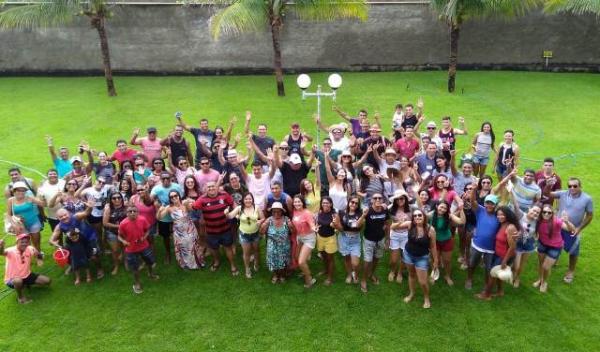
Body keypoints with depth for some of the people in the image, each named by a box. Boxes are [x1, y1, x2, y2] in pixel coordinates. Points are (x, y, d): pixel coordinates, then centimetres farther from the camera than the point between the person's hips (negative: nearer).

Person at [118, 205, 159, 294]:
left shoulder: (142, 220, -16)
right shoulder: (123, 224, -22)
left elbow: (147, 230, 0)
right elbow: (120, 236, -9)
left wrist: (144, 237, -19)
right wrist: (123, 241, -29)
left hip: (144, 246, 3)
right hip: (131, 249, -3)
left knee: (150, 262, 23)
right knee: (135, 268, 13)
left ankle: (151, 274, 56)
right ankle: (137, 284, 39)